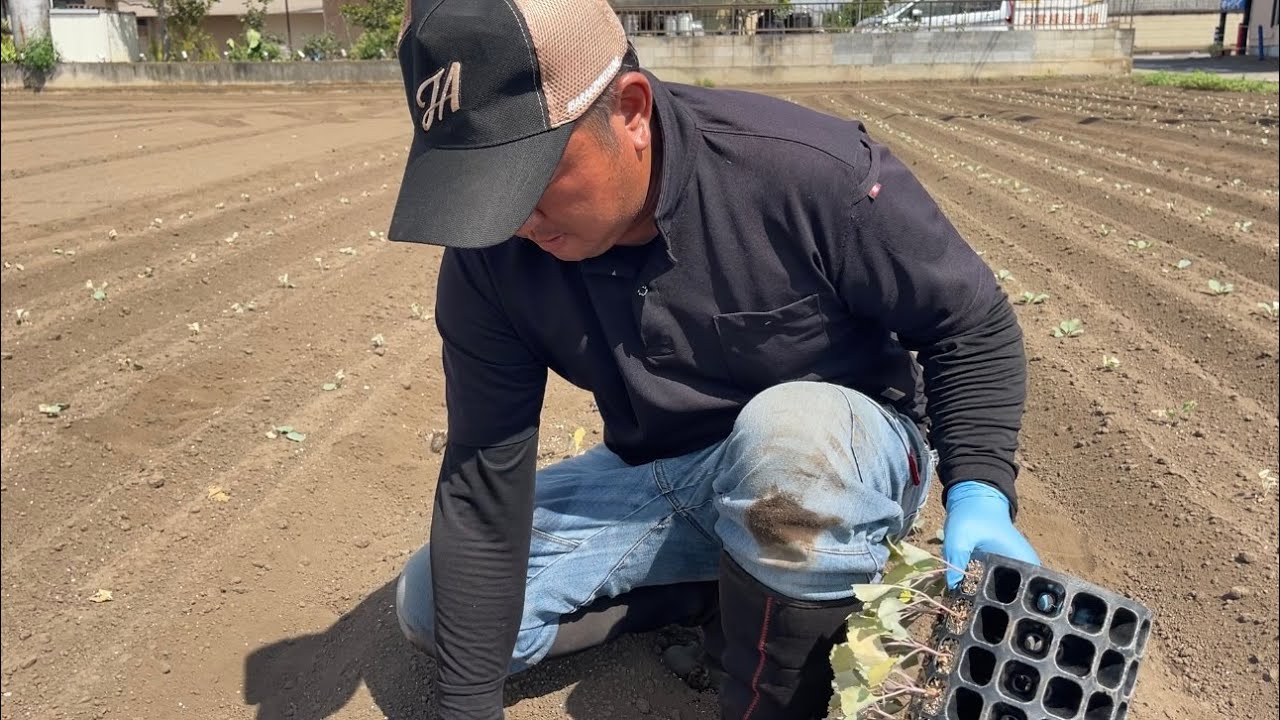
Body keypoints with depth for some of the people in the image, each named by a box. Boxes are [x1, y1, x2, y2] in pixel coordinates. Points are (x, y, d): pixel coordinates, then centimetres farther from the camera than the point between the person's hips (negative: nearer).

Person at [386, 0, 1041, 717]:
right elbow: (483, 479, -14)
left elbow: (973, 325, -13)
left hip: (844, 457, -3)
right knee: (432, 603, -4)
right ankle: (725, 595, 0)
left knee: (787, 426, -40)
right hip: (657, 481, 4)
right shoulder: (488, 256, -17)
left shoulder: (810, 171, -28)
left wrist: (979, 492, -28)